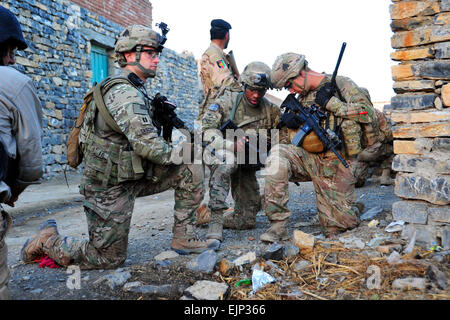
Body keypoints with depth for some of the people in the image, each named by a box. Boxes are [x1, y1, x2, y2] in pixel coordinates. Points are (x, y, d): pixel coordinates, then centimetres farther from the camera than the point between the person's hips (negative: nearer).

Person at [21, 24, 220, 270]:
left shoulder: (134, 91, 10)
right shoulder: (124, 93, -23)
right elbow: (146, 143, -32)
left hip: (130, 176, 9)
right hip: (109, 187, -9)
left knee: (191, 171, -3)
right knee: (108, 259, 5)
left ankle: (184, 239, 4)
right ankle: (48, 240, 23)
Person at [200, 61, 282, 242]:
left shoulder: (271, 111, -4)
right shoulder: (227, 102, -14)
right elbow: (205, 131, -23)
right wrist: (234, 145, -37)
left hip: (247, 165, 4)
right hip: (219, 155, -4)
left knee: (247, 220, 2)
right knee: (228, 162, -39)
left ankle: (226, 219, 32)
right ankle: (215, 220, -36)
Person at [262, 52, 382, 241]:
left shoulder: (342, 85, -3)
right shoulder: (302, 98, 13)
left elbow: (367, 113, -15)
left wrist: (331, 103, -17)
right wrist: (292, 123, -8)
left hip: (337, 164, -4)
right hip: (310, 158, 4)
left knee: (335, 230, -3)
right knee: (278, 155, -28)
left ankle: (352, 208, 35)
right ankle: (278, 224, -22)